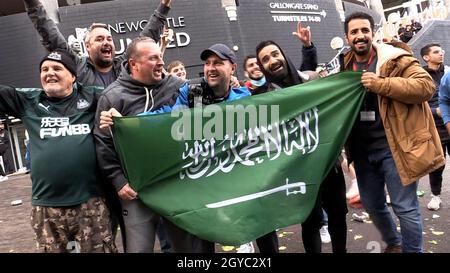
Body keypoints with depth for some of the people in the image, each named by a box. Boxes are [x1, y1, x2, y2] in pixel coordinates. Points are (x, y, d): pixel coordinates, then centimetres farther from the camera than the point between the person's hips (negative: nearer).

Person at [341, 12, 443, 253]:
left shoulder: (395, 59, -7)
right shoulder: (345, 66, 10)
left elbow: (426, 85, -18)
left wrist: (380, 84, -24)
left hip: (394, 147, -6)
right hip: (362, 150, 6)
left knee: (404, 207, 1)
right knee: (372, 205, 18)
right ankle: (393, 243, 43)